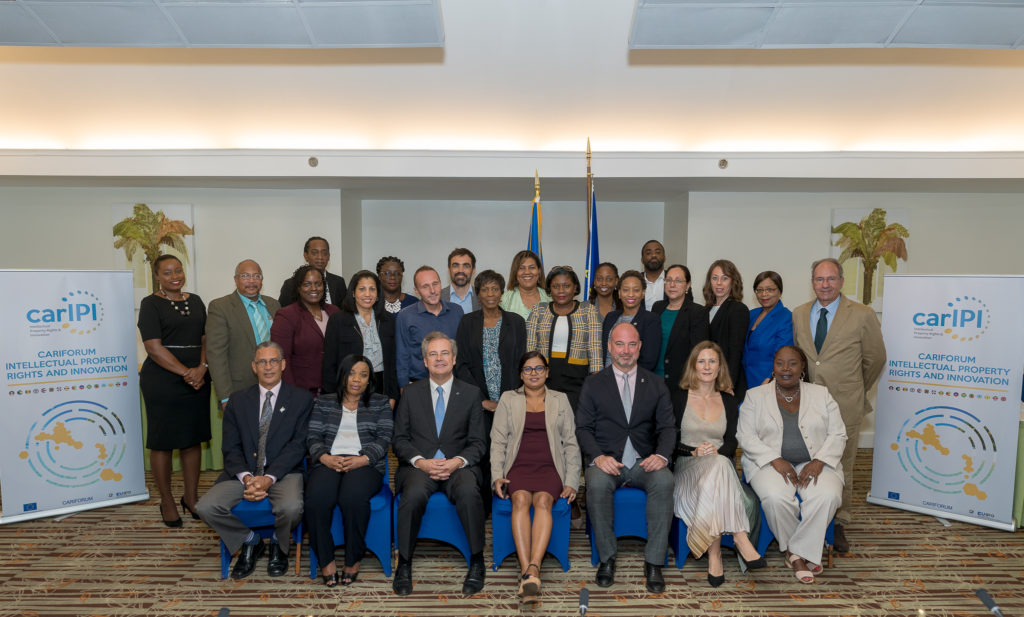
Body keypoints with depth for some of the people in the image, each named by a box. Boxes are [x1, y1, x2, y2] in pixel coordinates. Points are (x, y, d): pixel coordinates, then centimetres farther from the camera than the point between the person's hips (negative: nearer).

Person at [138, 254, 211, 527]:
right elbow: (154, 347, -11)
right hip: (162, 383, -5)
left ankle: (191, 497, 23)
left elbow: (205, 339, 10)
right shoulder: (151, 304, -3)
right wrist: (186, 372, -16)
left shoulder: (195, 301, 12)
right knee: (163, 442, 4)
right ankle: (167, 502, 19)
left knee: (193, 439, 10)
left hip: (197, 381, 5)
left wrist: (202, 368, -7)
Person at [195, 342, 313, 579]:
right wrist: (246, 477, -15)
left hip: (283, 472, -3)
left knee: (291, 507, -32)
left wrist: (269, 478, -19)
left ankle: (278, 544, 6)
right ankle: (250, 541, 9)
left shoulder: (302, 399, 2)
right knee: (206, 507, -20)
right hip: (244, 473, 3)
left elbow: (297, 445, -6)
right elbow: (231, 448, 4)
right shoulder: (237, 401, 11)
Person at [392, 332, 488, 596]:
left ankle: (477, 562, -14)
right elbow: (399, 439, 8)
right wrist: (420, 462, -11)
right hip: (419, 465, 1)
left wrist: (458, 462, -13)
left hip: (458, 465, 0)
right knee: (413, 494, -33)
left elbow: (478, 442, 6)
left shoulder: (471, 393, 10)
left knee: (469, 492, -33)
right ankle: (404, 564, -13)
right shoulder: (411, 393, 12)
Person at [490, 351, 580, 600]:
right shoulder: (508, 399, 15)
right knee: (521, 500, -30)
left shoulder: (560, 400, 16)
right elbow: (498, 440, 10)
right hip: (518, 467, 0)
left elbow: (571, 444, 12)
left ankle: (533, 568, -39)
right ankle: (526, 570, -36)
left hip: (549, 468, 0)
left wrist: (571, 482, 1)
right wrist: (497, 475, -5)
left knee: (543, 500, -30)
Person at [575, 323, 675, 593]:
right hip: (606, 460, -1)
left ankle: (654, 562, -18)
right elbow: (583, 428, 2)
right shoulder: (593, 385, 8)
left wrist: (661, 454, -16)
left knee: (664, 481, -31)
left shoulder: (656, 384, 12)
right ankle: (606, 558, -13)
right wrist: (599, 457, -18)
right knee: (597, 484, -33)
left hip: (644, 461, 1)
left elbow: (667, 426, 6)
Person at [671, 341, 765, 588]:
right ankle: (740, 539, -35)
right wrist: (694, 452, -15)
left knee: (719, 463, -37)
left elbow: (732, 443, 8)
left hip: (720, 464, 2)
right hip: (688, 467, -2)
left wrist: (717, 451, -14)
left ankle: (714, 552, -35)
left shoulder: (729, 402, 15)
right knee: (718, 467, -37)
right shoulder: (679, 397, 6)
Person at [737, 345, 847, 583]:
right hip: (771, 463, -1)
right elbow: (745, 436, -2)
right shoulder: (755, 395, 5)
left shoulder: (821, 394, 11)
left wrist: (819, 461, -12)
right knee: (776, 497, -31)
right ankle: (801, 554, -6)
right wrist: (776, 460, -15)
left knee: (827, 496, -30)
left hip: (815, 463, 2)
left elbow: (838, 434, 6)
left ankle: (797, 551, -11)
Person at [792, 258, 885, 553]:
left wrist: (857, 390, 13)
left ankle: (838, 525, 26)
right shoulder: (798, 315, 6)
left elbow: (875, 359, 6)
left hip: (844, 407, -2)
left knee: (842, 469, 9)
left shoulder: (862, 315, -3)